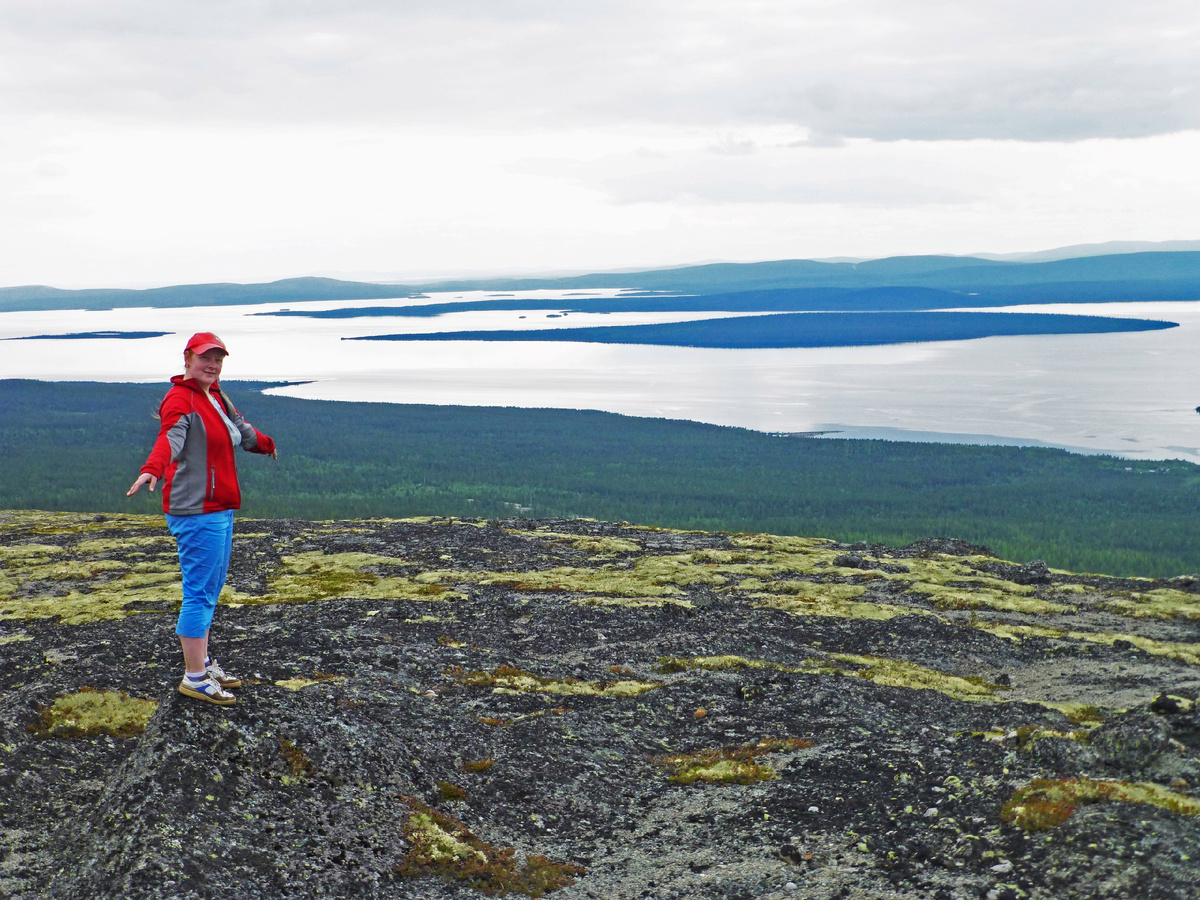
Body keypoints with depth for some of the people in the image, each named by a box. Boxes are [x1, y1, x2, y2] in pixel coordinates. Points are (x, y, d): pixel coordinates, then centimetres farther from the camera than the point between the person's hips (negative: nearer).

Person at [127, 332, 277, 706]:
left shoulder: (215, 396, 16)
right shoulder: (180, 399, -13)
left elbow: (241, 431, 36)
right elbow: (170, 437, -34)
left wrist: (267, 445, 54)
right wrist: (152, 470, -52)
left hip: (219, 509, 10)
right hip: (197, 512, -10)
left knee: (210, 590, 18)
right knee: (200, 593, -6)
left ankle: (203, 663, 30)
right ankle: (194, 677, 1)